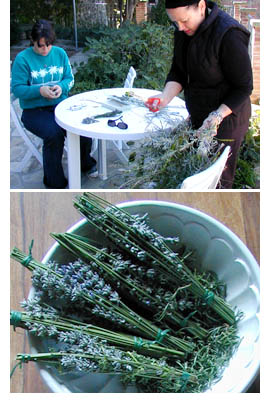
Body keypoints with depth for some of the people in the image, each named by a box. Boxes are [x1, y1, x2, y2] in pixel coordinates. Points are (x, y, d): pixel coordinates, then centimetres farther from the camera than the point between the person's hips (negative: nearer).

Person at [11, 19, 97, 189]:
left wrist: (61, 86, -14)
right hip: (34, 111, -4)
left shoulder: (60, 53, 7)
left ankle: (85, 163, 17)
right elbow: (17, 88, -9)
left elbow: (70, 78, 10)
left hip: (60, 104, 4)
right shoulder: (22, 58, -7)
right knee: (54, 134, -32)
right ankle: (55, 183, -13)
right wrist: (40, 91, -26)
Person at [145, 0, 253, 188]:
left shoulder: (229, 35, -24)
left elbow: (244, 87, -18)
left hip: (227, 116, -7)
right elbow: (178, 72, 2)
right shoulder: (183, 30, -1)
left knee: (218, 179, 2)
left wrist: (217, 116, -30)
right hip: (198, 115, 7)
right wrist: (165, 97, -17)